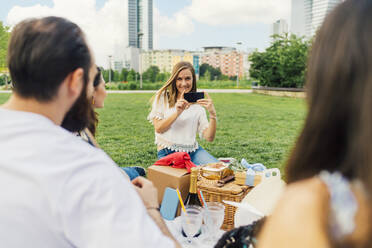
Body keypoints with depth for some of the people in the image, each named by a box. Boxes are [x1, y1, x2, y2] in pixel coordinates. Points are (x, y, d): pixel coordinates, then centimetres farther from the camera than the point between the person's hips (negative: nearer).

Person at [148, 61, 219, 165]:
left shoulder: (198, 104, 11)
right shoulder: (162, 97, 6)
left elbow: (209, 138, 1)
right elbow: (158, 128, -5)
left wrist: (212, 113, -14)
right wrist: (177, 113, -18)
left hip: (193, 151, 4)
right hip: (168, 152, -3)